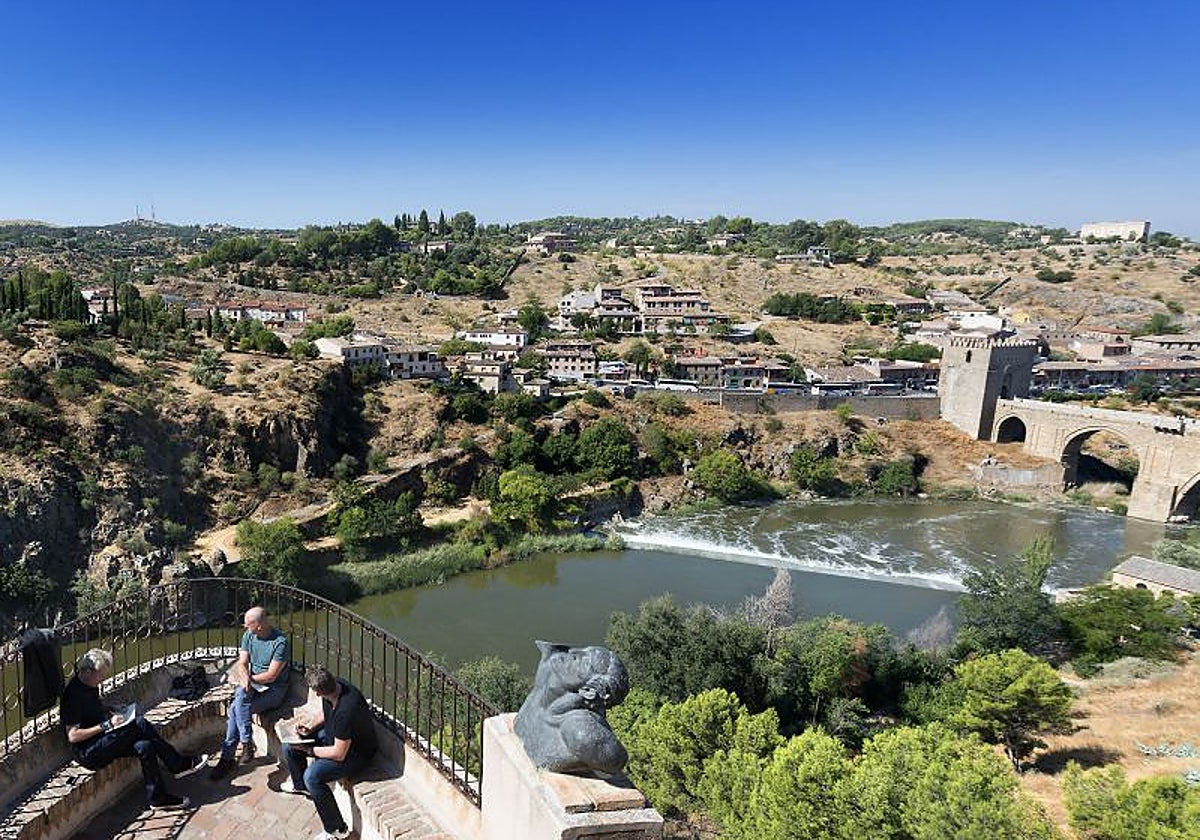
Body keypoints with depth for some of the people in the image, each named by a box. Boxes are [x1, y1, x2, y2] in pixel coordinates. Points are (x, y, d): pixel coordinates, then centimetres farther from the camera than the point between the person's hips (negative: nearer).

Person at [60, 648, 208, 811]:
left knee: (145, 746, -18)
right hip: (87, 753, -9)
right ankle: (179, 765, -18)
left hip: (103, 743, 9)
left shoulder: (91, 686, 10)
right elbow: (73, 736, -21)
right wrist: (107, 725, -21)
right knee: (140, 724, -25)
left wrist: (112, 715, 8)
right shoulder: (73, 694, -18)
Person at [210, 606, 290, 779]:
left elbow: (271, 676, -17)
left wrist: (249, 679, -10)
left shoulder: (280, 642, -19)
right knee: (241, 693, -28)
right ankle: (246, 743, -20)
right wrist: (245, 678, -20)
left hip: (274, 689, -6)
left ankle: (227, 757, -11)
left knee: (235, 709, -24)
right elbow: (242, 664, 1)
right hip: (253, 684, 6)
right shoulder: (248, 635, 3)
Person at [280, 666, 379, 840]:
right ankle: (299, 784, 40)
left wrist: (309, 749, -18)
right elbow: (324, 714, 10)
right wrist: (310, 727, -7)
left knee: (312, 776, -27)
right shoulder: (334, 686, -14)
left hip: (355, 752, -9)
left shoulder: (346, 710, -39)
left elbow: (339, 754, -30)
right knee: (289, 746, 9)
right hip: (332, 735, 9)